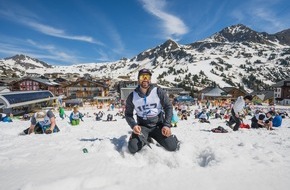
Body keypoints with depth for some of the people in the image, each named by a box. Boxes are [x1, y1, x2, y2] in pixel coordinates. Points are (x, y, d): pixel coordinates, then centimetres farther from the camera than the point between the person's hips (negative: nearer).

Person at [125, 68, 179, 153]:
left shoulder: (158, 91, -9)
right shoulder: (132, 96, -4)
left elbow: (168, 107, -5)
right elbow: (128, 114, 4)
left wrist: (167, 125, -16)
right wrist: (133, 125, -15)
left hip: (158, 125, 0)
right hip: (142, 126, 1)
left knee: (173, 147, -16)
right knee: (133, 148, -20)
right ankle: (146, 137, 12)